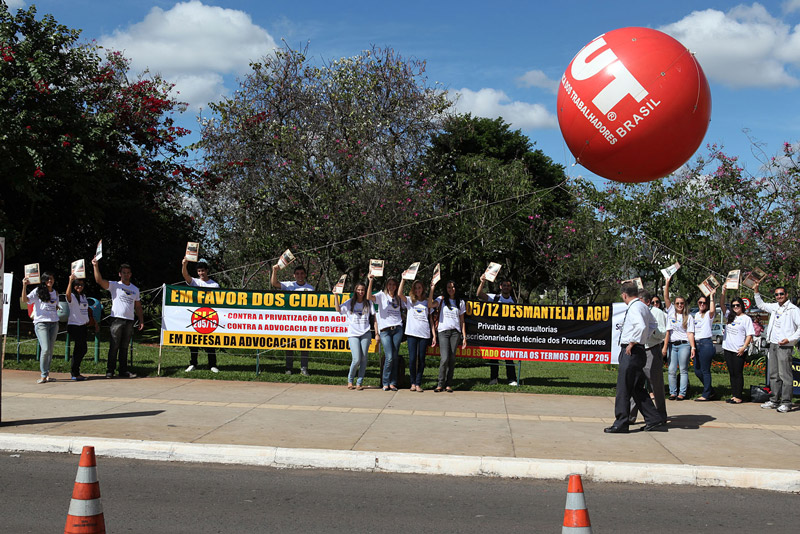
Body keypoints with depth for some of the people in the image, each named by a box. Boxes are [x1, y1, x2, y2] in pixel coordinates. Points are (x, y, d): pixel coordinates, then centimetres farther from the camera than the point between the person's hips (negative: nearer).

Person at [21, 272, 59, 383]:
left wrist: (57, 308, 11)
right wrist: (24, 286, -24)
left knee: (50, 350, 5)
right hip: (41, 323, -5)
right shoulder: (38, 291, 0)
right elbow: (25, 300, -14)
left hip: (54, 323, 5)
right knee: (45, 349, -15)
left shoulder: (55, 293, 16)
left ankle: (47, 374, 12)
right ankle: (43, 375, -7)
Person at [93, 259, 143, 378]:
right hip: (117, 319, -4)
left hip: (129, 321, 4)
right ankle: (110, 371, 0)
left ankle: (123, 371, 12)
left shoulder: (135, 289, 16)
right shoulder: (114, 285, 2)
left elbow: (138, 307, 20)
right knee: (114, 347, -4)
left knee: (124, 347, 9)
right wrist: (96, 266, -24)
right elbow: (99, 280, -13)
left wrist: (141, 320, 10)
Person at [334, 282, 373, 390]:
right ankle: (350, 380, 10)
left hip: (365, 333, 2)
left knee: (363, 359, -2)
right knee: (356, 359, -11)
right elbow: (338, 309, -6)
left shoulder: (368, 303, 11)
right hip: (353, 334, -2)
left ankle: (359, 383, 6)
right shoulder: (350, 302, 7)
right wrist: (336, 295, -13)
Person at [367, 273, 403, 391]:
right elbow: (369, 297, -14)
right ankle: (385, 383, 1)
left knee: (395, 357, 2)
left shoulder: (397, 298, 19)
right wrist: (371, 281, -22)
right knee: (389, 357, -11)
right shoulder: (382, 295, 6)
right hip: (385, 329, -4)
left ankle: (392, 383, 6)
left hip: (397, 329, 4)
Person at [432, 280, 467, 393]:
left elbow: (462, 321, 15)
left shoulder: (460, 302, 14)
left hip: (455, 332, 2)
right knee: (444, 358, -13)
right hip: (443, 331, -2)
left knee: (452, 359, 0)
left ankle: (448, 384, 8)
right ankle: (440, 384, -3)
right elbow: (431, 304, -15)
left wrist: (464, 337, 10)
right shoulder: (442, 299, 7)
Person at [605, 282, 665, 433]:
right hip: (638, 351, 10)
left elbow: (641, 326, -31)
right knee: (637, 388, 15)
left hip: (631, 352, -10)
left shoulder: (634, 308, -15)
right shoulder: (643, 306, 15)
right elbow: (652, 323, 30)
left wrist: (632, 343, -21)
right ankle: (654, 420, 17)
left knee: (623, 389, -3)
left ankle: (621, 424, 1)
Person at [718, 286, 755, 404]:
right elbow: (722, 305, 8)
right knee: (732, 373, 9)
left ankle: (738, 397, -1)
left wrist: (744, 347, -16)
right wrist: (723, 292, -3)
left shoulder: (746, 319, -3)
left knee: (738, 373, -3)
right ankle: (733, 395, 14)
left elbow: (749, 334, -7)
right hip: (728, 349, 6)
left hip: (739, 351, -6)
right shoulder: (729, 316, 13)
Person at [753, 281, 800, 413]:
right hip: (773, 345, 7)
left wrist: (789, 339, -16)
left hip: (785, 346, -7)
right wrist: (756, 291, 24)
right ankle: (774, 400, 18)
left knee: (785, 375, -8)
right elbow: (761, 305, 34)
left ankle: (786, 402, -6)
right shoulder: (774, 307, 15)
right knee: (773, 375, 11)